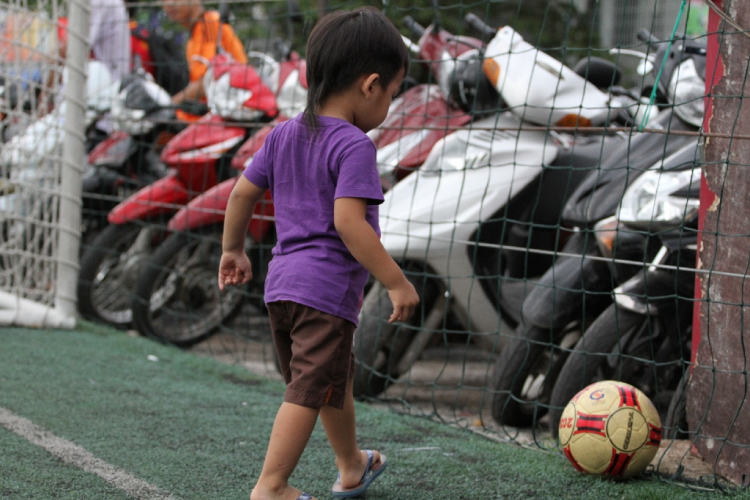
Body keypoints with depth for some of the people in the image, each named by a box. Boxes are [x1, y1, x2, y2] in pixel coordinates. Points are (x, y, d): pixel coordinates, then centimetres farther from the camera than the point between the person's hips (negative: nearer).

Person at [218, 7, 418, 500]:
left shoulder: (283, 135, 10)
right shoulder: (354, 146, -14)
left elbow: (242, 192, 14)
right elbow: (347, 221, -23)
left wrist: (233, 250, 28)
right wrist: (397, 283, -19)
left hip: (282, 283, 9)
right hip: (328, 287, -9)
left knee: (337, 378, 25)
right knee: (309, 392, -4)